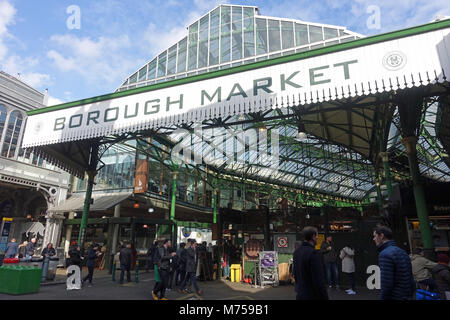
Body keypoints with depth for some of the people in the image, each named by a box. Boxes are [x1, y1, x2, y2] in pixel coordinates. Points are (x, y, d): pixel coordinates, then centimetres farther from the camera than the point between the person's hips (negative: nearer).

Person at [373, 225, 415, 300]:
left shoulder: (385, 254, -17)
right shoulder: (403, 252, 11)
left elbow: (386, 286, -21)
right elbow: (412, 283, 15)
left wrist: (382, 298, -12)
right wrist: (409, 297, 22)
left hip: (394, 297, -9)